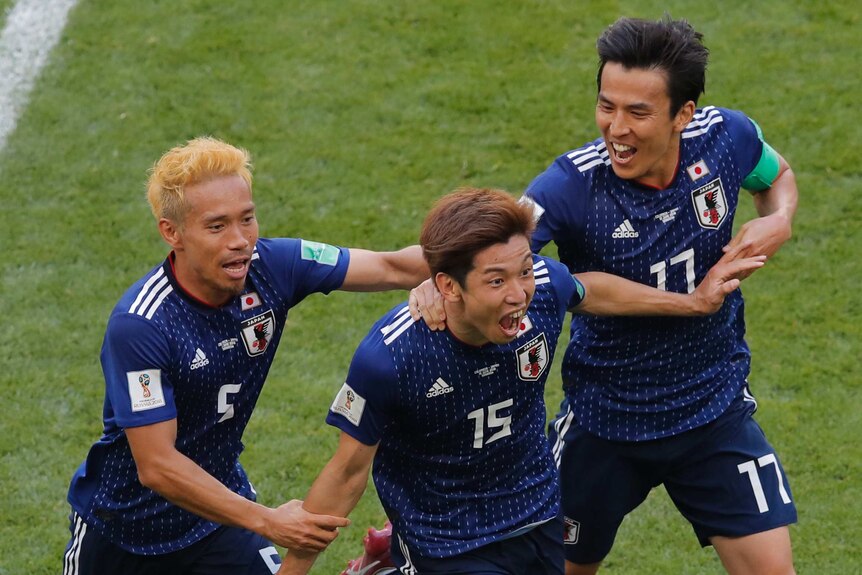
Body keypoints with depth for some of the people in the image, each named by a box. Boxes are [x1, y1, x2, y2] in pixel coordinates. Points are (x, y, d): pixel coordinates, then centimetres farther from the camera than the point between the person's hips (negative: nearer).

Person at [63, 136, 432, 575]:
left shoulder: (269, 267, -16)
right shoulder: (138, 325, -30)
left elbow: (392, 268, -9)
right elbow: (156, 466, -29)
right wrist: (267, 522, -31)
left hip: (218, 518, 3)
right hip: (121, 529, -3)